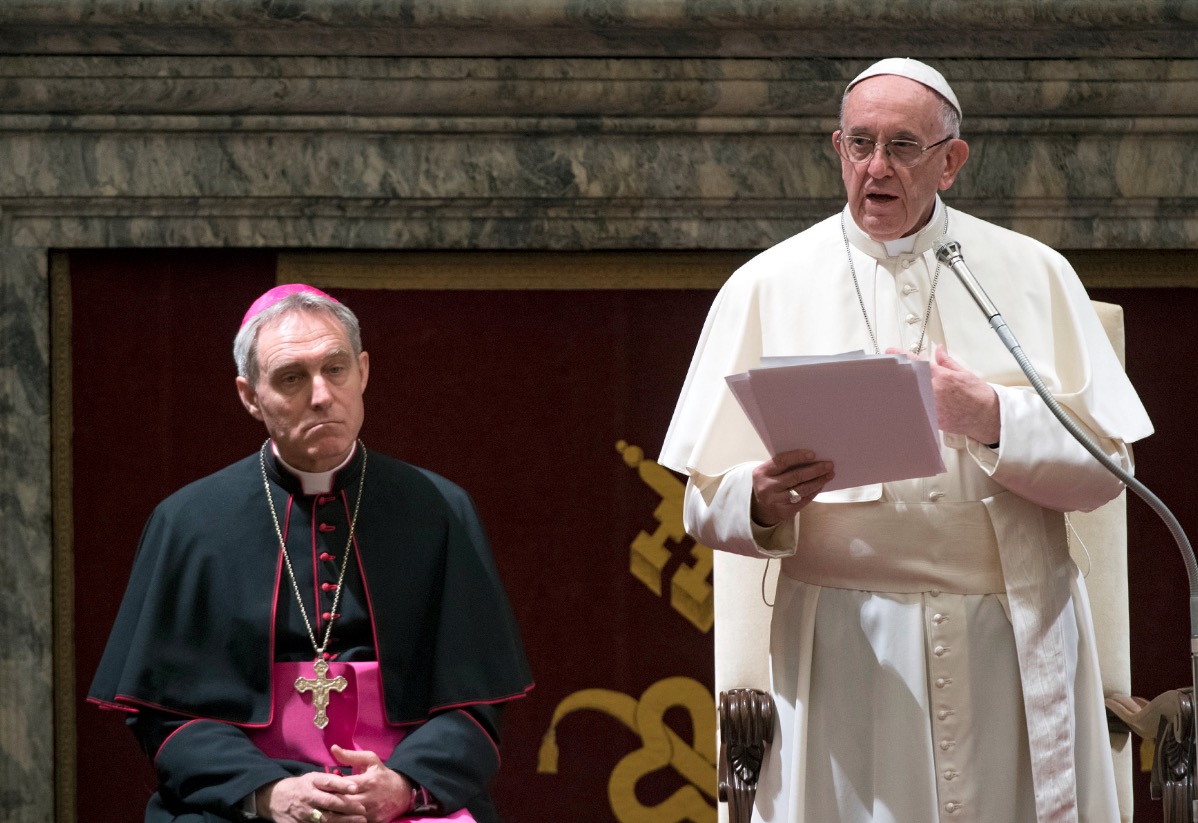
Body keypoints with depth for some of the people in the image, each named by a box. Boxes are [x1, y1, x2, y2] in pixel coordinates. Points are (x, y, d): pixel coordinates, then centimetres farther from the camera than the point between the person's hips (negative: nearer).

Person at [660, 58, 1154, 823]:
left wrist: (989, 417, -15)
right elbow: (708, 502, 1)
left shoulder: (1033, 275, 9)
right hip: (847, 645, -1)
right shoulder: (767, 287, 6)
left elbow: (1104, 466, 2)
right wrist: (764, 503, -21)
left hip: (1016, 642, 1)